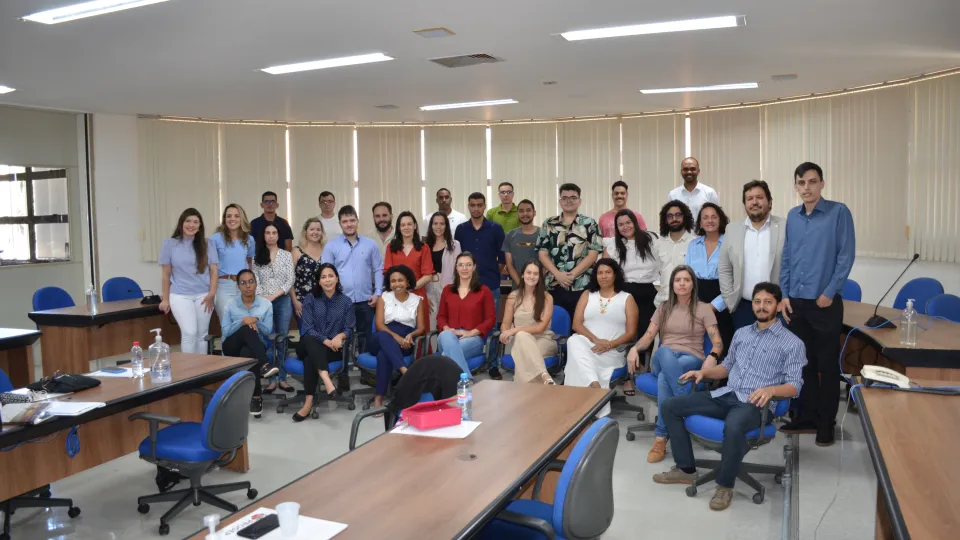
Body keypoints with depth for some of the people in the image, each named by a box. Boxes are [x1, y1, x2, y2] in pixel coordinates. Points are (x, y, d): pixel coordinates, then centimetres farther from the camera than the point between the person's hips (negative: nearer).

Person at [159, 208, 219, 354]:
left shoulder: (208, 244, 5)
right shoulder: (170, 244, 2)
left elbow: (213, 270, 4)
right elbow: (166, 274, 5)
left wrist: (212, 294, -6)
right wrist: (165, 299, 6)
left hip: (203, 295, 2)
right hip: (180, 295, -2)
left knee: (202, 334, 6)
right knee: (189, 332, -12)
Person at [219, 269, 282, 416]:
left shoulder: (266, 304, 3)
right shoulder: (230, 304, 2)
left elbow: (268, 332, 0)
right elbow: (224, 332, -6)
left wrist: (256, 321, -19)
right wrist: (242, 322, -21)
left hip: (255, 347, 0)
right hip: (233, 347, 0)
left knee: (247, 353, -40)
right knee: (247, 329, -36)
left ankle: (256, 396, -34)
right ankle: (264, 365, -45)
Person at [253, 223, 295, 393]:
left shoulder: (287, 255, 5)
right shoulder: (257, 257, 6)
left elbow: (290, 281, -2)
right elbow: (255, 281, 1)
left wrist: (274, 296, -11)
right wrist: (262, 299, -13)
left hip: (283, 301, 0)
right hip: (263, 302, 0)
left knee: (282, 339, 3)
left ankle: (282, 377, 10)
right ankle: (272, 378, 7)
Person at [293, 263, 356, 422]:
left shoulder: (346, 301, 7)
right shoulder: (310, 299, 4)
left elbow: (349, 328, 2)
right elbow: (308, 328, -6)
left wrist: (340, 336, -22)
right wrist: (326, 341, -21)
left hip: (334, 348, 0)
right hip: (309, 346, 0)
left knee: (310, 359, -33)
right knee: (310, 341, -38)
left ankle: (309, 401, -37)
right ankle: (326, 379, -57)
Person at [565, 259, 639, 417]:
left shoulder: (627, 298, 12)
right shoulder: (587, 295, 18)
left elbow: (631, 333, 3)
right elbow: (576, 324, 5)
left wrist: (610, 345, -15)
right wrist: (596, 340, -13)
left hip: (613, 351, -2)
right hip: (586, 344, 2)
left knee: (580, 359, -34)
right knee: (574, 341, -36)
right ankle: (594, 384, -48)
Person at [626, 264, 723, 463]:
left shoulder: (703, 309, 8)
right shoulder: (664, 308, 17)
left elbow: (718, 342, -1)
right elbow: (648, 336, 9)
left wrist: (712, 357, -25)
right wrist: (634, 348, -14)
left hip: (691, 360, -2)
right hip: (662, 359, 2)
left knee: (664, 379, -39)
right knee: (665, 353, -40)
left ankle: (661, 436, -32)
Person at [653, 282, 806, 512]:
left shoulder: (792, 343, 1)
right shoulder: (741, 333, 19)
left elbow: (794, 386, -5)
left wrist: (771, 390, -26)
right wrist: (704, 372, 7)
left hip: (754, 404, -6)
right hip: (725, 395, 6)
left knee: (733, 427, -41)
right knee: (670, 406, -7)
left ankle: (725, 485, -16)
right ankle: (686, 469, 2)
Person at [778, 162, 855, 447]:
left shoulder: (839, 212, -5)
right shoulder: (792, 217, 9)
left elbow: (846, 255, -8)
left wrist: (830, 293, -12)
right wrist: (784, 295, 5)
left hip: (825, 302, -4)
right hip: (796, 302, 5)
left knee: (827, 365, 4)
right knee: (803, 362, 12)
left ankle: (826, 423, 15)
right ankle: (807, 417, 23)